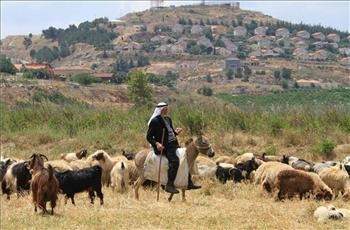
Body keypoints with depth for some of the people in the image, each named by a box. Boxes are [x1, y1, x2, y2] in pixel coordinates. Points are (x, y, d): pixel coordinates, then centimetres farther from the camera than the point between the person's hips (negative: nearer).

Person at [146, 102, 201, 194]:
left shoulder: (168, 119, 17)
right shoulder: (155, 121, -9)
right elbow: (149, 137, -9)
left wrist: (176, 132, 6)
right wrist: (156, 143, -23)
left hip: (172, 144, 10)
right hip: (163, 147, -9)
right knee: (174, 160, -28)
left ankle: (189, 183, 15)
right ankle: (169, 185, -26)